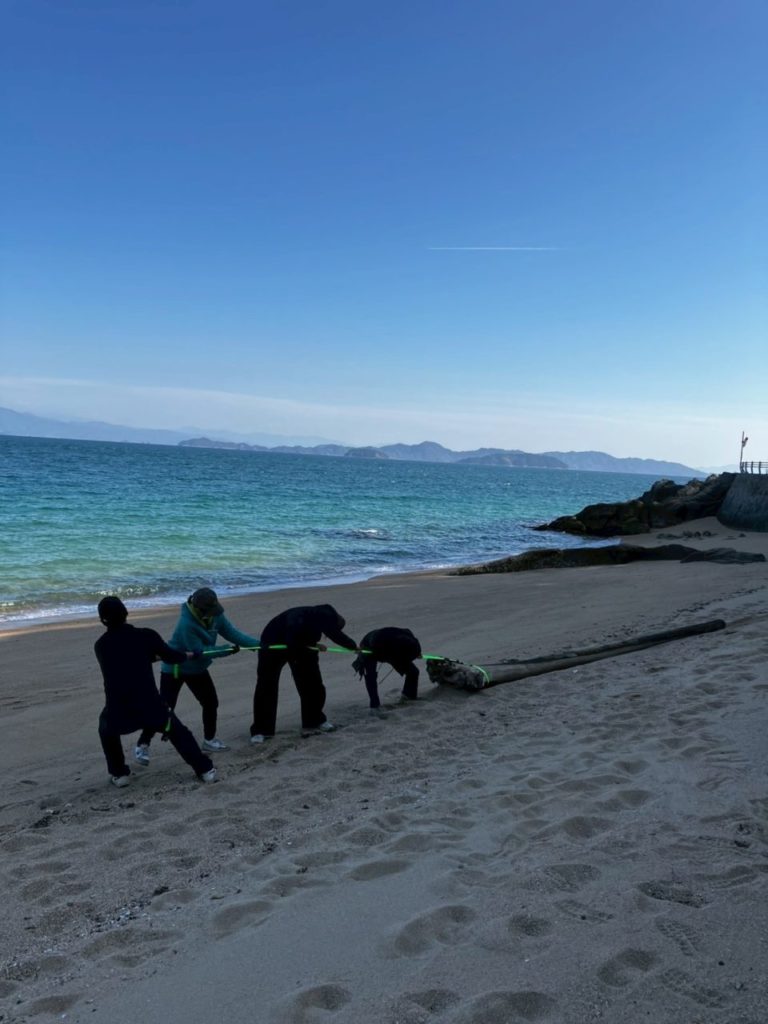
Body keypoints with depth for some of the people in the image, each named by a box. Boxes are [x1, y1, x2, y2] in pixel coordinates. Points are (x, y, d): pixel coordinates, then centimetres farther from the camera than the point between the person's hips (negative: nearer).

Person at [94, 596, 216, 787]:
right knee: (178, 732, 25)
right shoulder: (146, 636, -1)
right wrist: (187, 655, 32)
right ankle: (205, 770, 23)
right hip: (150, 707, -1)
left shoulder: (100, 645, 8)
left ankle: (119, 774, 32)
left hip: (118, 712, 1)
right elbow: (172, 657, 9)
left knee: (106, 729, 36)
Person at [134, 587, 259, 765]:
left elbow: (232, 633, -10)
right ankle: (142, 745, 3)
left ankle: (209, 739, 24)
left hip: (197, 669, 7)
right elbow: (200, 651, -33)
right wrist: (228, 650, -30)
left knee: (211, 702, 7)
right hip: (174, 668, -7)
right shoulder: (187, 624, -35)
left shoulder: (215, 616, -12)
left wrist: (258, 643, -18)